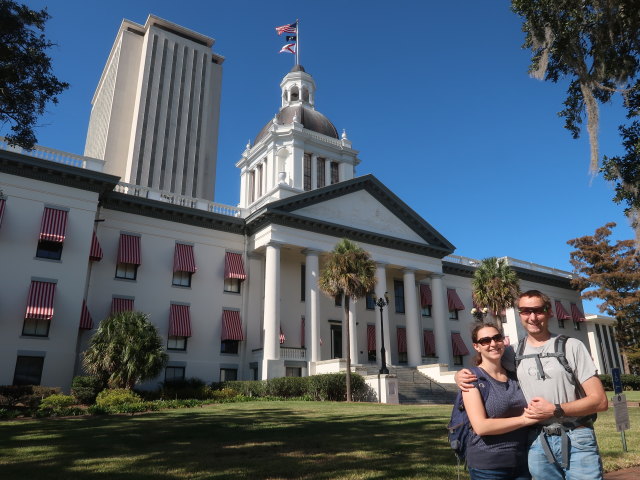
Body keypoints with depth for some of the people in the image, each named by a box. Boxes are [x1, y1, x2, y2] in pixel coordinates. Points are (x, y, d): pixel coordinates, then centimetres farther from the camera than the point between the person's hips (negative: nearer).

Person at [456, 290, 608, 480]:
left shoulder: (571, 346, -5)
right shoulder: (513, 354, 5)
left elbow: (600, 401, -6)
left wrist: (555, 410, -17)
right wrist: (461, 375, -5)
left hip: (577, 440, -3)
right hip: (538, 443, 3)